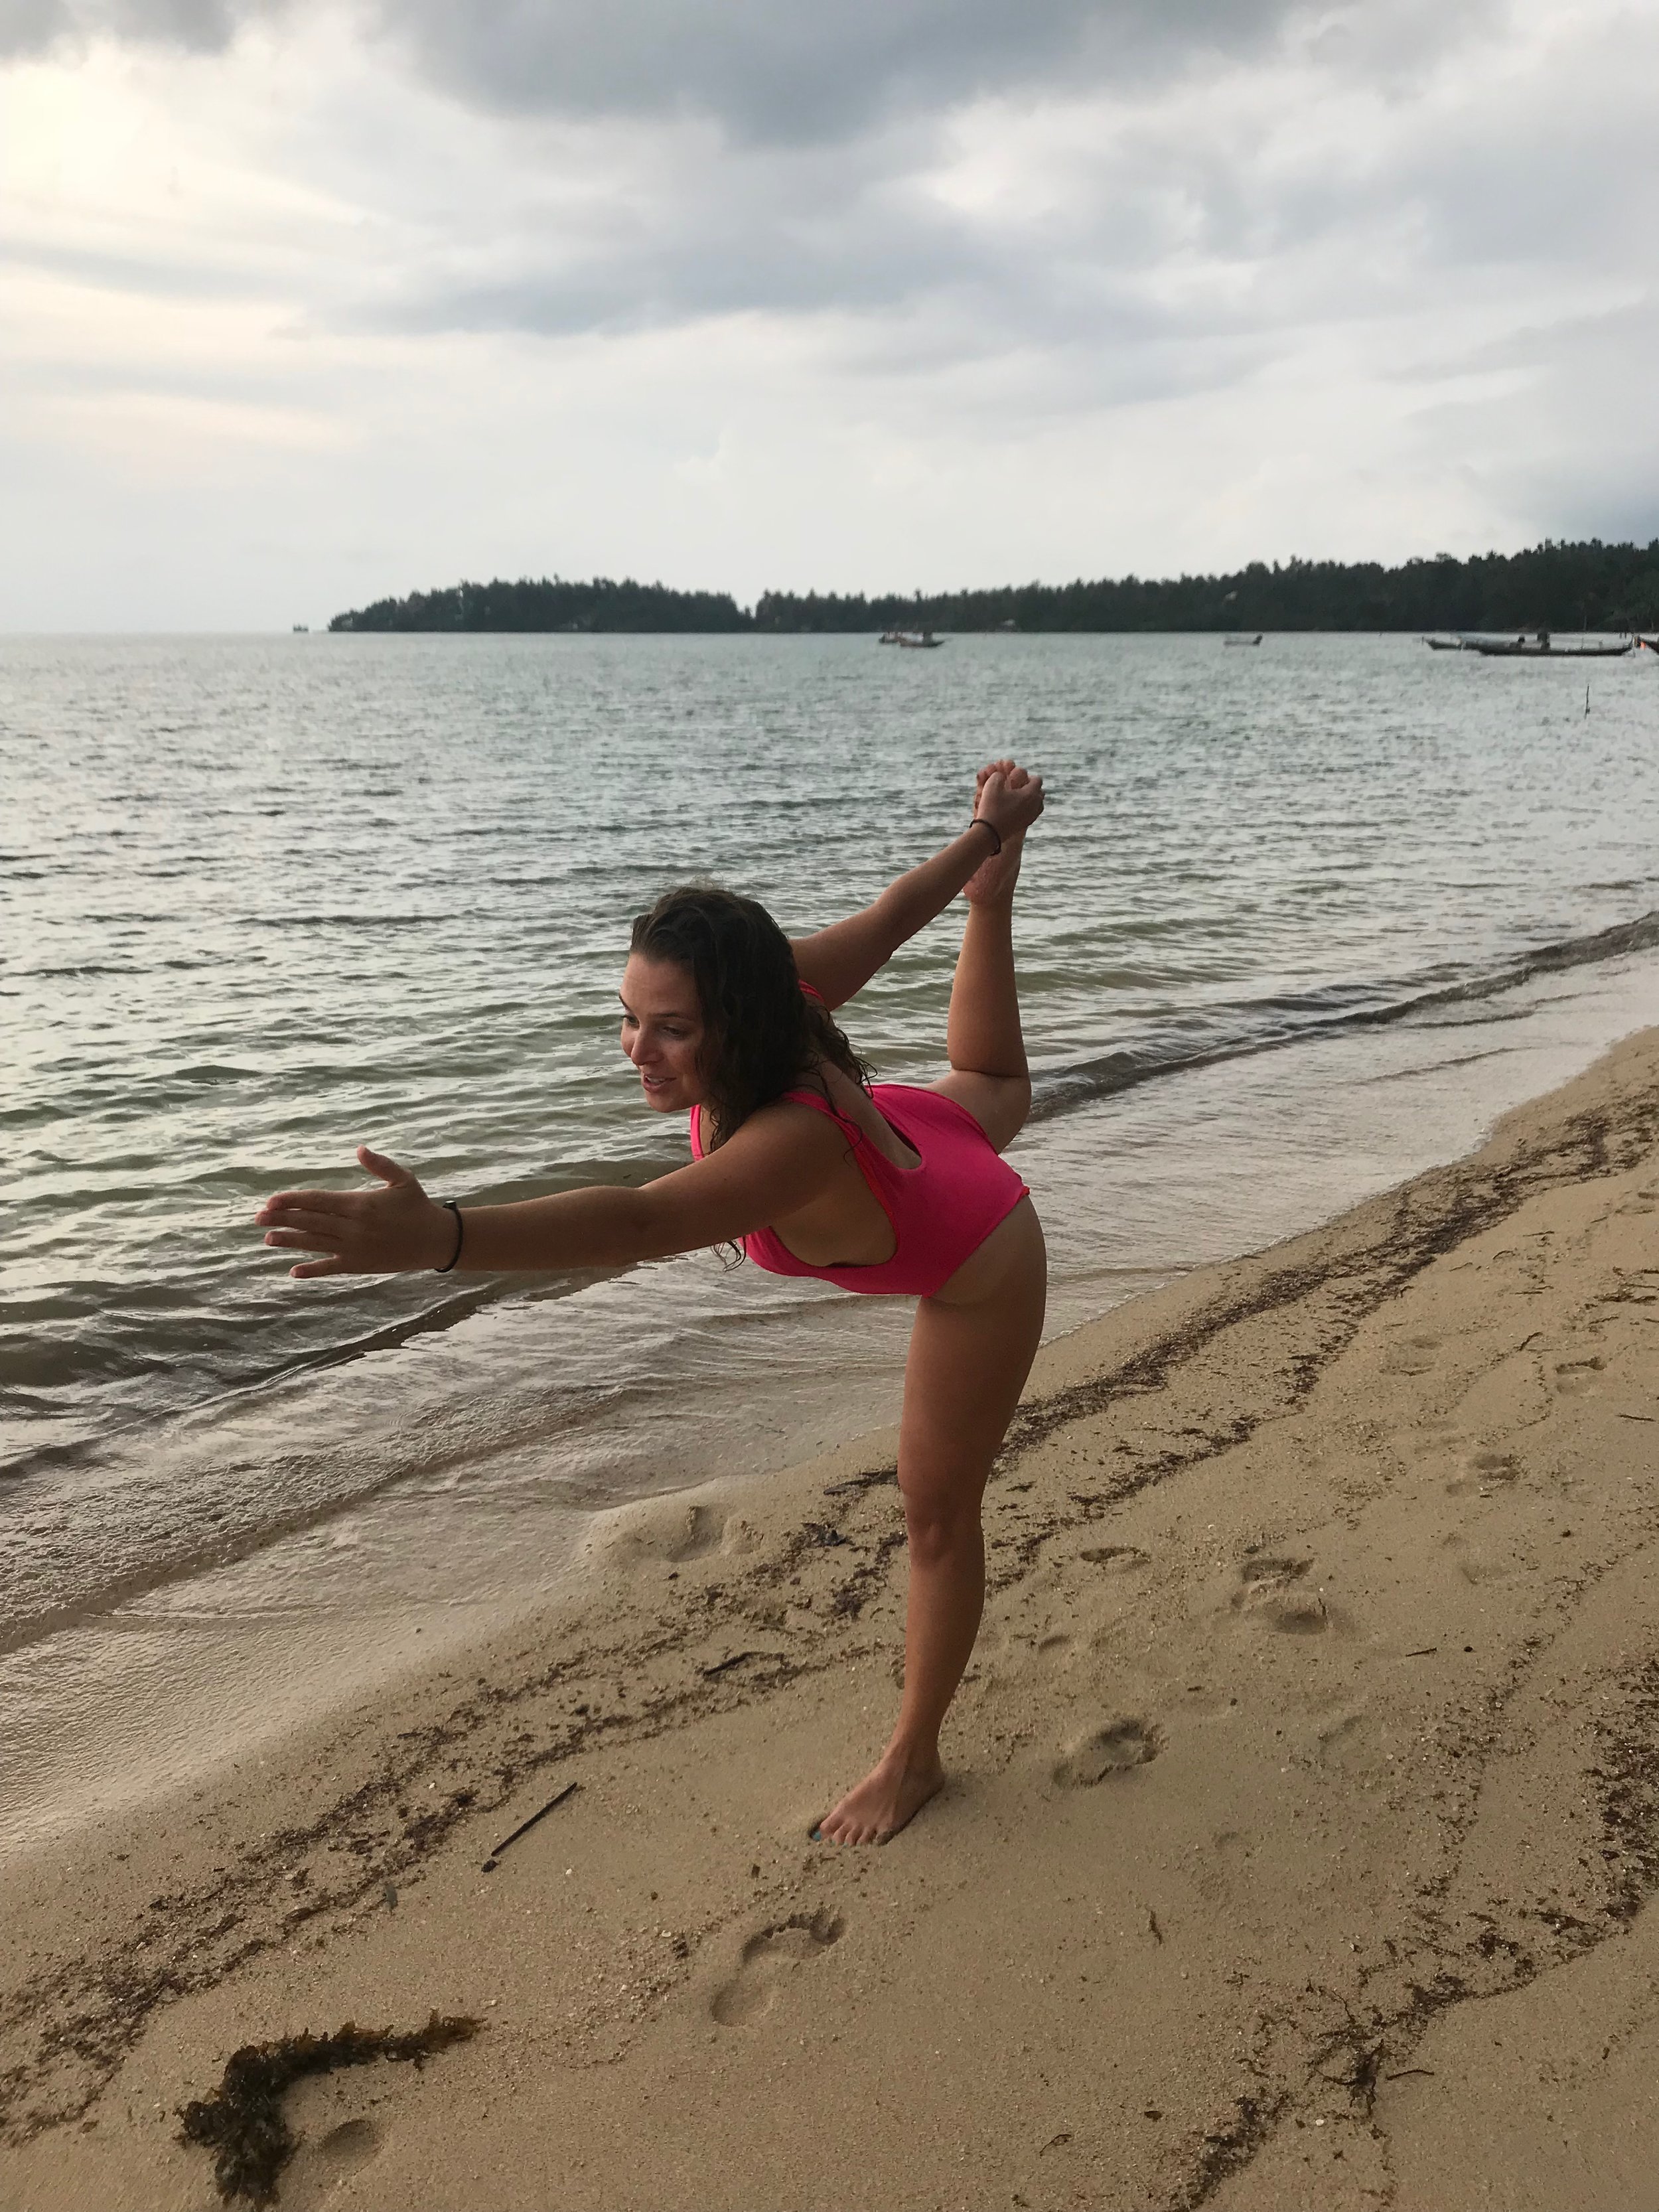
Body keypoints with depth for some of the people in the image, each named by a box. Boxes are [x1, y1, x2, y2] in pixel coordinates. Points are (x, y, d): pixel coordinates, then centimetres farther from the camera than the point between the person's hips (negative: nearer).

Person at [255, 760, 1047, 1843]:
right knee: (990, 1094, 44)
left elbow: (643, 1223, -68)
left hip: (978, 1273, -6)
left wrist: (438, 1236, -81)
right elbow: (884, 922, -16)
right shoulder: (772, 1003, -31)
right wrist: (982, 841, 0)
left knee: (939, 1519, 6)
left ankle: (913, 1761, 24)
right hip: (945, 1145, 7)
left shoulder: (797, 1139, -51)